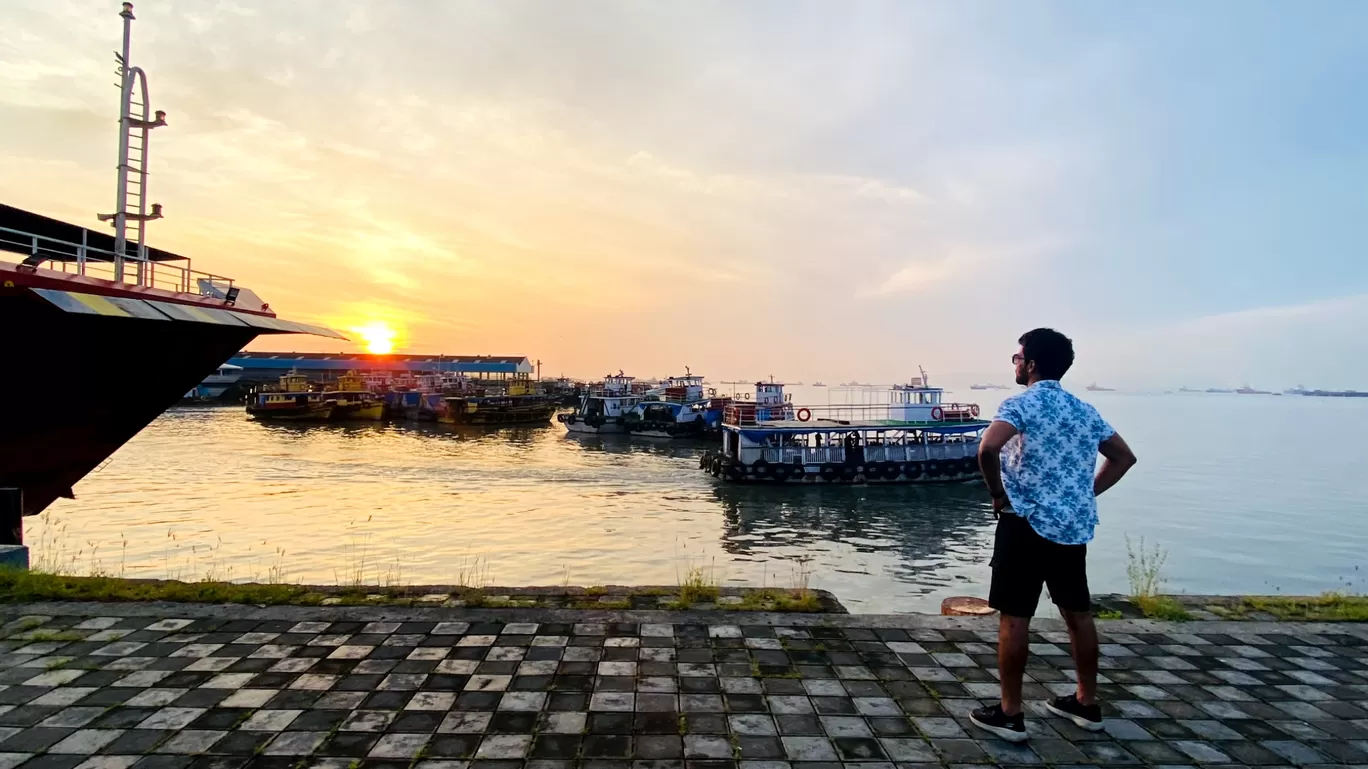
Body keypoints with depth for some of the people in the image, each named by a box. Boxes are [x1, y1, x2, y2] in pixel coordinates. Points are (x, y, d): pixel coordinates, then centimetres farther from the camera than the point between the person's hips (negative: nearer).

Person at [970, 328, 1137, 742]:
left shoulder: (1021, 403, -10)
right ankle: (1087, 702, 30)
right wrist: (1087, 493, 16)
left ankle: (1010, 713, 7)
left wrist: (998, 494, -12)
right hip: (1075, 525, 7)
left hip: (1029, 523, -7)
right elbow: (1124, 457, 19)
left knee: (1014, 616, 0)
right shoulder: (1084, 410, 12)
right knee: (1079, 612, 17)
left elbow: (988, 449, -27)